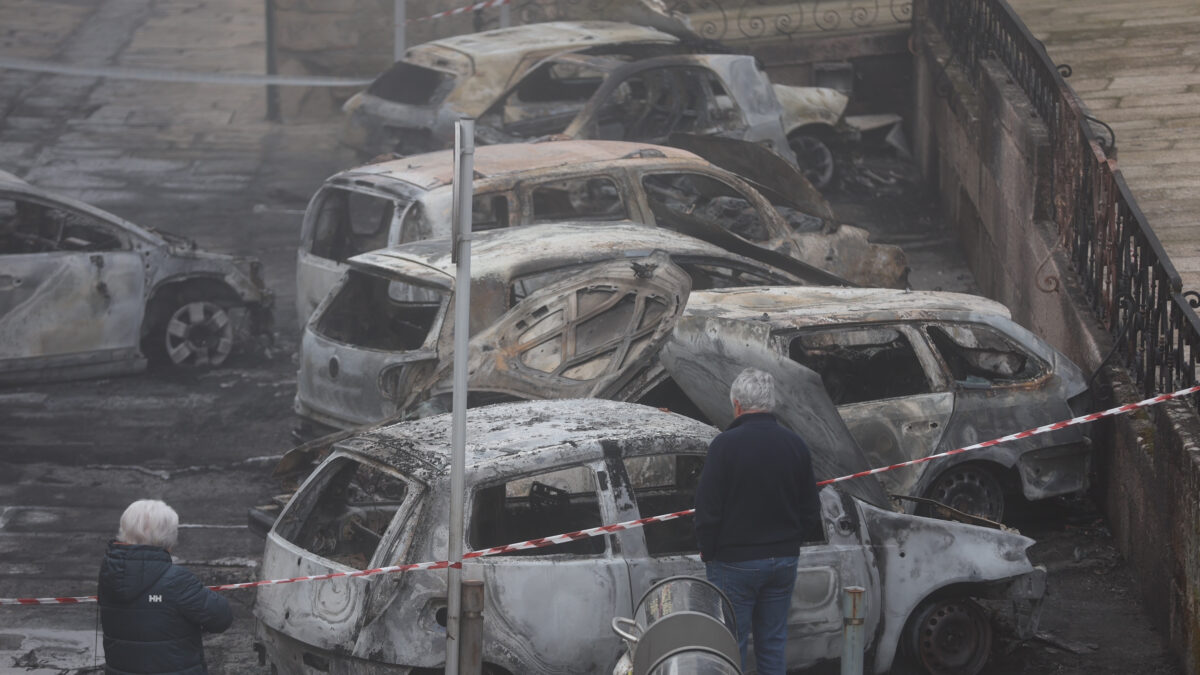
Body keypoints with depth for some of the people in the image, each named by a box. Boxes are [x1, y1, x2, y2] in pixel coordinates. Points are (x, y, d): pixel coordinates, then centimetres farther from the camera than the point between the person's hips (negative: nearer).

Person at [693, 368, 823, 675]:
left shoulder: (725, 445, -14)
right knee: (773, 644, 12)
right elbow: (811, 508, 10)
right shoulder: (796, 445, 3)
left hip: (734, 562, -5)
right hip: (784, 559, 5)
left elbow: (707, 507, -13)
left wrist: (708, 551, 1)